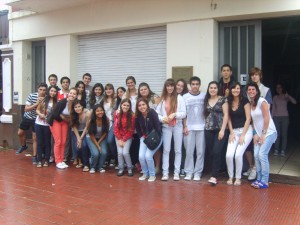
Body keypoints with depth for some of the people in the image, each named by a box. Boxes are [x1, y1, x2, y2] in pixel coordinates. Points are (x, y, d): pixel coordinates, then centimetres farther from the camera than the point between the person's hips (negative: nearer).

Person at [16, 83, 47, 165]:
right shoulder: (31, 96, -19)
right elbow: (26, 109, -19)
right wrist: (36, 104, -32)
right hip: (27, 117, 2)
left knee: (35, 138, -1)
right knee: (20, 133, 13)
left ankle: (34, 156, 12)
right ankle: (23, 146, 42)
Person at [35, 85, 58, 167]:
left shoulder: (56, 102, -2)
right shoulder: (43, 99, 2)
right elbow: (37, 109, 5)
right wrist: (40, 114, -13)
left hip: (48, 124, -1)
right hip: (39, 123, 1)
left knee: (47, 142, 6)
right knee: (39, 142, 5)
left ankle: (47, 160, 16)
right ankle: (39, 160, 12)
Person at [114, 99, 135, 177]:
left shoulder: (132, 116, -11)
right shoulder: (117, 114, -7)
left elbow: (131, 130, -8)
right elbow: (115, 128, -4)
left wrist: (124, 140, -11)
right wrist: (119, 139, -9)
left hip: (128, 137, -2)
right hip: (119, 136, 2)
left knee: (125, 152, -15)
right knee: (120, 152, -12)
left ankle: (130, 168, 5)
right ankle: (121, 169, 7)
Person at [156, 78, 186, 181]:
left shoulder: (179, 98, -2)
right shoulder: (162, 99, 3)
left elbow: (184, 113, -5)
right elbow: (157, 113, 1)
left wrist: (174, 114, -19)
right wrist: (162, 118, -17)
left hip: (178, 126, -1)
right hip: (166, 127, 1)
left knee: (178, 150, 5)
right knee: (166, 150, 4)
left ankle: (176, 172, 13)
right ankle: (165, 173, 9)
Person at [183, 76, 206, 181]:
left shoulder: (204, 96, 5)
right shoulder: (185, 97, 6)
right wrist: (185, 126, -1)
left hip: (201, 127, 0)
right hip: (189, 127, 0)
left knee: (200, 151, 2)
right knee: (189, 151, 3)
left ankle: (198, 172, 10)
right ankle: (189, 172, 11)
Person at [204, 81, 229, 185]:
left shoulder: (223, 100, 0)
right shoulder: (206, 100, 13)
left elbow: (226, 115, -5)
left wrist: (222, 130, -11)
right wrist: (205, 126, 3)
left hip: (220, 130, -4)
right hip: (208, 130, 4)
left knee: (216, 152, -12)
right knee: (211, 153, 5)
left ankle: (214, 176, -10)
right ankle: (214, 174, 16)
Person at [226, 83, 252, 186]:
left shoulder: (244, 101, -5)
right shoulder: (229, 102, 7)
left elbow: (248, 118, -8)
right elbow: (229, 118, 9)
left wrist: (243, 135, -11)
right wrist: (231, 133, 0)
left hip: (246, 130, -3)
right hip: (234, 131, 4)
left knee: (238, 154, -16)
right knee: (229, 155, -12)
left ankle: (238, 178, 5)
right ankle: (230, 176, 9)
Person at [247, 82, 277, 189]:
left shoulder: (262, 101, -13)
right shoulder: (250, 103, 7)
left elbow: (266, 118, -15)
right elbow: (253, 120, 9)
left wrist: (263, 134, -14)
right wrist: (256, 134, 2)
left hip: (268, 132, -6)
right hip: (258, 133, 6)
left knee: (262, 154, -14)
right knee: (256, 155, 0)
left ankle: (265, 181, -5)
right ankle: (259, 179, 11)